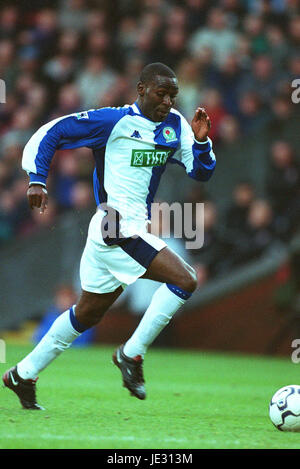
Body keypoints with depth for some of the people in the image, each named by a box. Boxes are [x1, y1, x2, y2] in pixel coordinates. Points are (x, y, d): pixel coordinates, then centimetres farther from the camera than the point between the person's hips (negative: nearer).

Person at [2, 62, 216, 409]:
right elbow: (51, 133, -5)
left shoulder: (175, 126, 10)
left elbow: (201, 172, 9)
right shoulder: (115, 121, -9)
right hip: (117, 227, -8)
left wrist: (201, 140, -9)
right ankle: (131, 354, -7)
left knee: (87, 315, 17)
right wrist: (37, 180, -12)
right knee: (184, 280, -17)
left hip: (134, 230, 8)